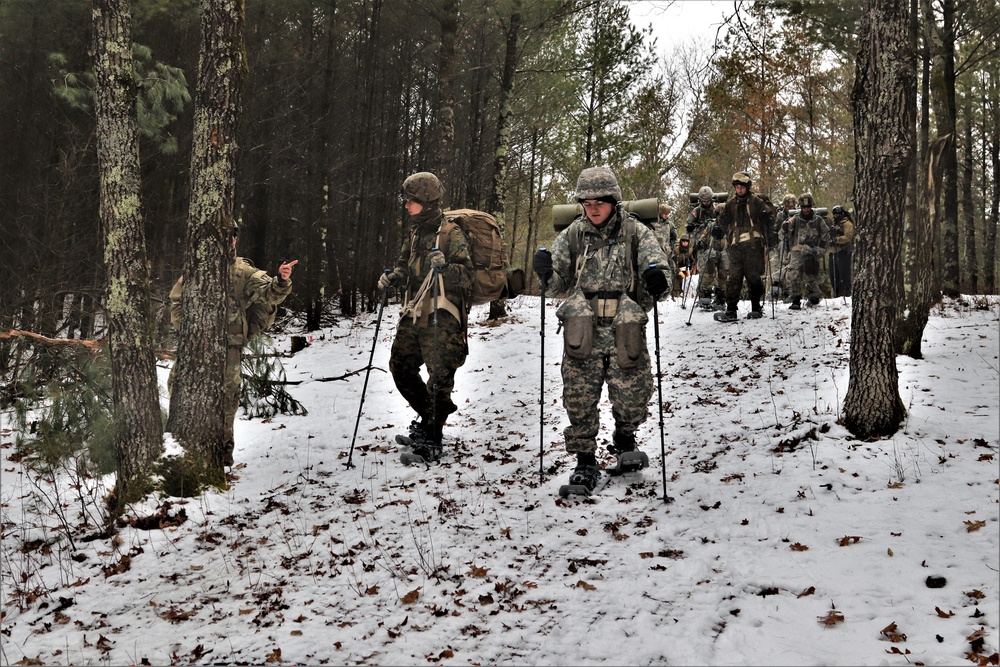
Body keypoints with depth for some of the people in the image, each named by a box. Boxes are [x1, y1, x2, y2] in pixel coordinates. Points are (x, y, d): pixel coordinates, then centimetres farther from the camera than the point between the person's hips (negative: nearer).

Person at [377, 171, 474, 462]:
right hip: (413, 315, 8)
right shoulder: (414, 233, 14)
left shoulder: (451, 234, -9)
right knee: (400, 367, 13)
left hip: (441, 319, -8)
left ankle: (431, 438, 6)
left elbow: (467, 275, -14)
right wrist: (393, 277, 2)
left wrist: (445, 267, -32)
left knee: (439, 377, -5)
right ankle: (430, 413, 32)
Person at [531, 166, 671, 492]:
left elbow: (660, 277, -2)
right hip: (582, 334, 1)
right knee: (579, 401, 1)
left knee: (633, 397, 5)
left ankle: (624, 440, 37)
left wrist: (657, 279, -26)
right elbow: (558, 284, 9)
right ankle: (585, 462, 19)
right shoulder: (572, 235, 6)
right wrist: (546, 272, -14)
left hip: (626, 334, -1)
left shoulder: (636, 233, 2)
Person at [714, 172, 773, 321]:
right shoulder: (731, 203, 15)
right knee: (733, 277, -5)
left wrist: (766, 218, -18)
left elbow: (767, 219, 5)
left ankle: (756, 308, 13)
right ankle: (731, 310, -4)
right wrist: (718, 229, -1)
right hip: (735, 244, 2)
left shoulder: (756, 201, 5)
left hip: (753, 243, -2)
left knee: (753, 276, 0)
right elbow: (724, 219, 18)